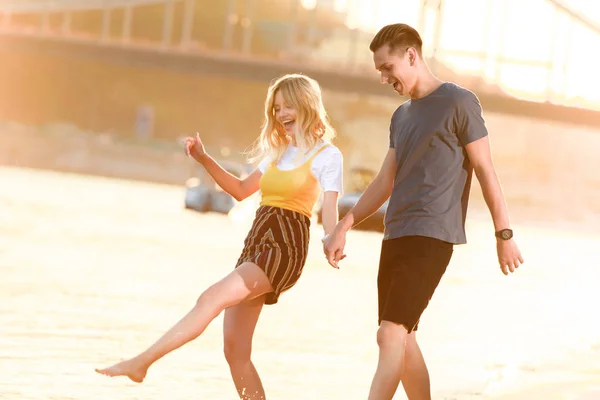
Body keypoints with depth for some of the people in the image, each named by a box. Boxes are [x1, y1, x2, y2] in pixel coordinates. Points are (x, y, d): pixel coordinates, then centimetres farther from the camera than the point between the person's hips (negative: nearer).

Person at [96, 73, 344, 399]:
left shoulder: (327, 155, -1)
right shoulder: (279, 152, 21)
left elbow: (329, 212, -13)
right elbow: (241, 189, 30)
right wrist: (205, 160, 17)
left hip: (284, 248, -8)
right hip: (256, 245, 8)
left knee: (212, 299, -27)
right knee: (235, 350, 1)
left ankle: (141, 362, -32)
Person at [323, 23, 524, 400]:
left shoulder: (458, 103, -4)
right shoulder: (401, 116, 18)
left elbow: (485, 170, -5)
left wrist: (504, 234, -7)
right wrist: (343, 227, 14)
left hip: (431, 237, -8)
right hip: (396, 237, 8)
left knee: (391, 334, -16)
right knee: (403, 338, 9)